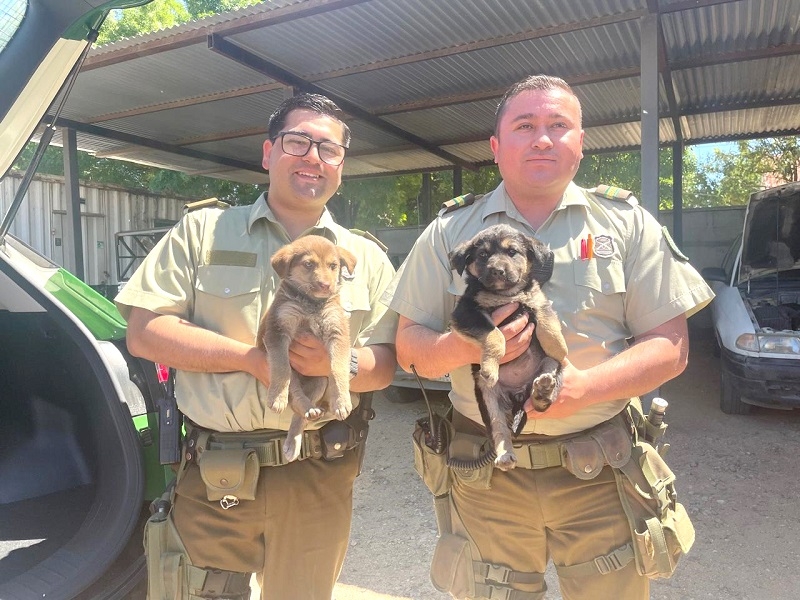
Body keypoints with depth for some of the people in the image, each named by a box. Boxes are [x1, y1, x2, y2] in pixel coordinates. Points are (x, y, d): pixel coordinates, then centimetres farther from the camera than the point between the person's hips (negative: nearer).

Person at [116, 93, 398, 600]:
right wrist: (252, 357, -14)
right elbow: (144, 331, -4)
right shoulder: (202, 231, 3)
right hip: (213, 474, -1)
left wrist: (339, 363, -19)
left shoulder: (366, 257, 7)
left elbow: (385, 365, 4)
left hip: (320, 478, 2)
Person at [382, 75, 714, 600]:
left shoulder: (628, 224, 3)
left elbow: (670, 345, -1)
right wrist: (463, 347, -20)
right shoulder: (449, 232, 3)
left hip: (602, 477, 1)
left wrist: (585, 387, -19)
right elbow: (410, 346, 3)